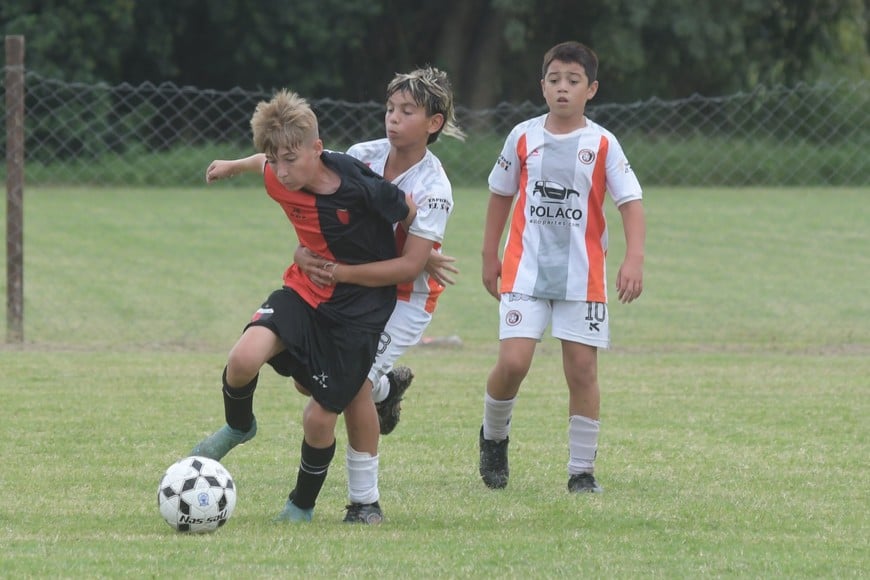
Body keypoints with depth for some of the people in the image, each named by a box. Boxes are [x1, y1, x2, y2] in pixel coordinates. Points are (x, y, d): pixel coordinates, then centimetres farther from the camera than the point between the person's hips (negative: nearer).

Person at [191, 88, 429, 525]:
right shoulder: (280, 179, -10)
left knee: (320, 417, -2)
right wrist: (233, 166, 34)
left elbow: (415, 217, -10)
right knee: (244, 358, -24)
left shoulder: (362, 189, -27)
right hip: (304, 291, 4)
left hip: (360, 305, -4)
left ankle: (303, 504, 26)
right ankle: (238, 427, 9)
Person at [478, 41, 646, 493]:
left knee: (582, 368, -1)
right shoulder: (523, 137, 4)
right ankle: (493, 436, 17)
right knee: (513, 361, -12)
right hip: (525, 270, 0)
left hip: (582, 276, 0)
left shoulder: (602, 144, -1)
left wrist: (634, 258, -20)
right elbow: (501, 194, 15)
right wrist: (490, 256, 14)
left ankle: (582, 470, 9)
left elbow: (630, 201, -6)